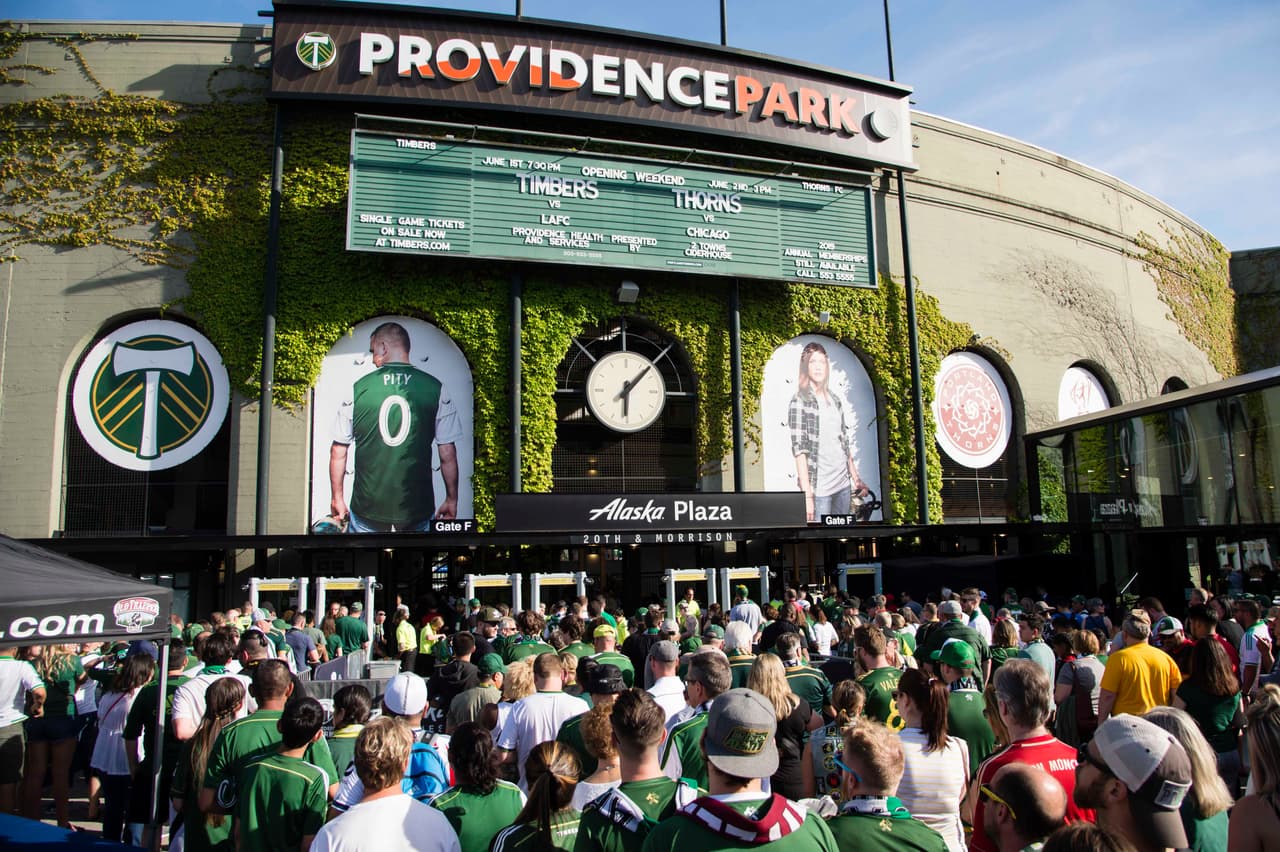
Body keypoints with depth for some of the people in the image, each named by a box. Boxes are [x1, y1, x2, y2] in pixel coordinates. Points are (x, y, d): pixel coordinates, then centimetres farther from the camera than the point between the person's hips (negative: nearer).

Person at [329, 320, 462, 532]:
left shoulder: (358, 388, -3)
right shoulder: (436, 389, -5)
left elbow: (338, 452, 2)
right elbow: (448, 454, -4)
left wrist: (336, 498, 15)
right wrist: (452, 499, 8)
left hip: (366, 513, 1)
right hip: (417, 513, -1)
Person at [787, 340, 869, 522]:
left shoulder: (835, 399, 11)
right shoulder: (799, 402, -7)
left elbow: (845, 442, 16)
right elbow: (799, 449, -13)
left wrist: (856, 478, 15)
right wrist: (807, 495, -17)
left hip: (843, 484, 6)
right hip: (819, 488, -6)